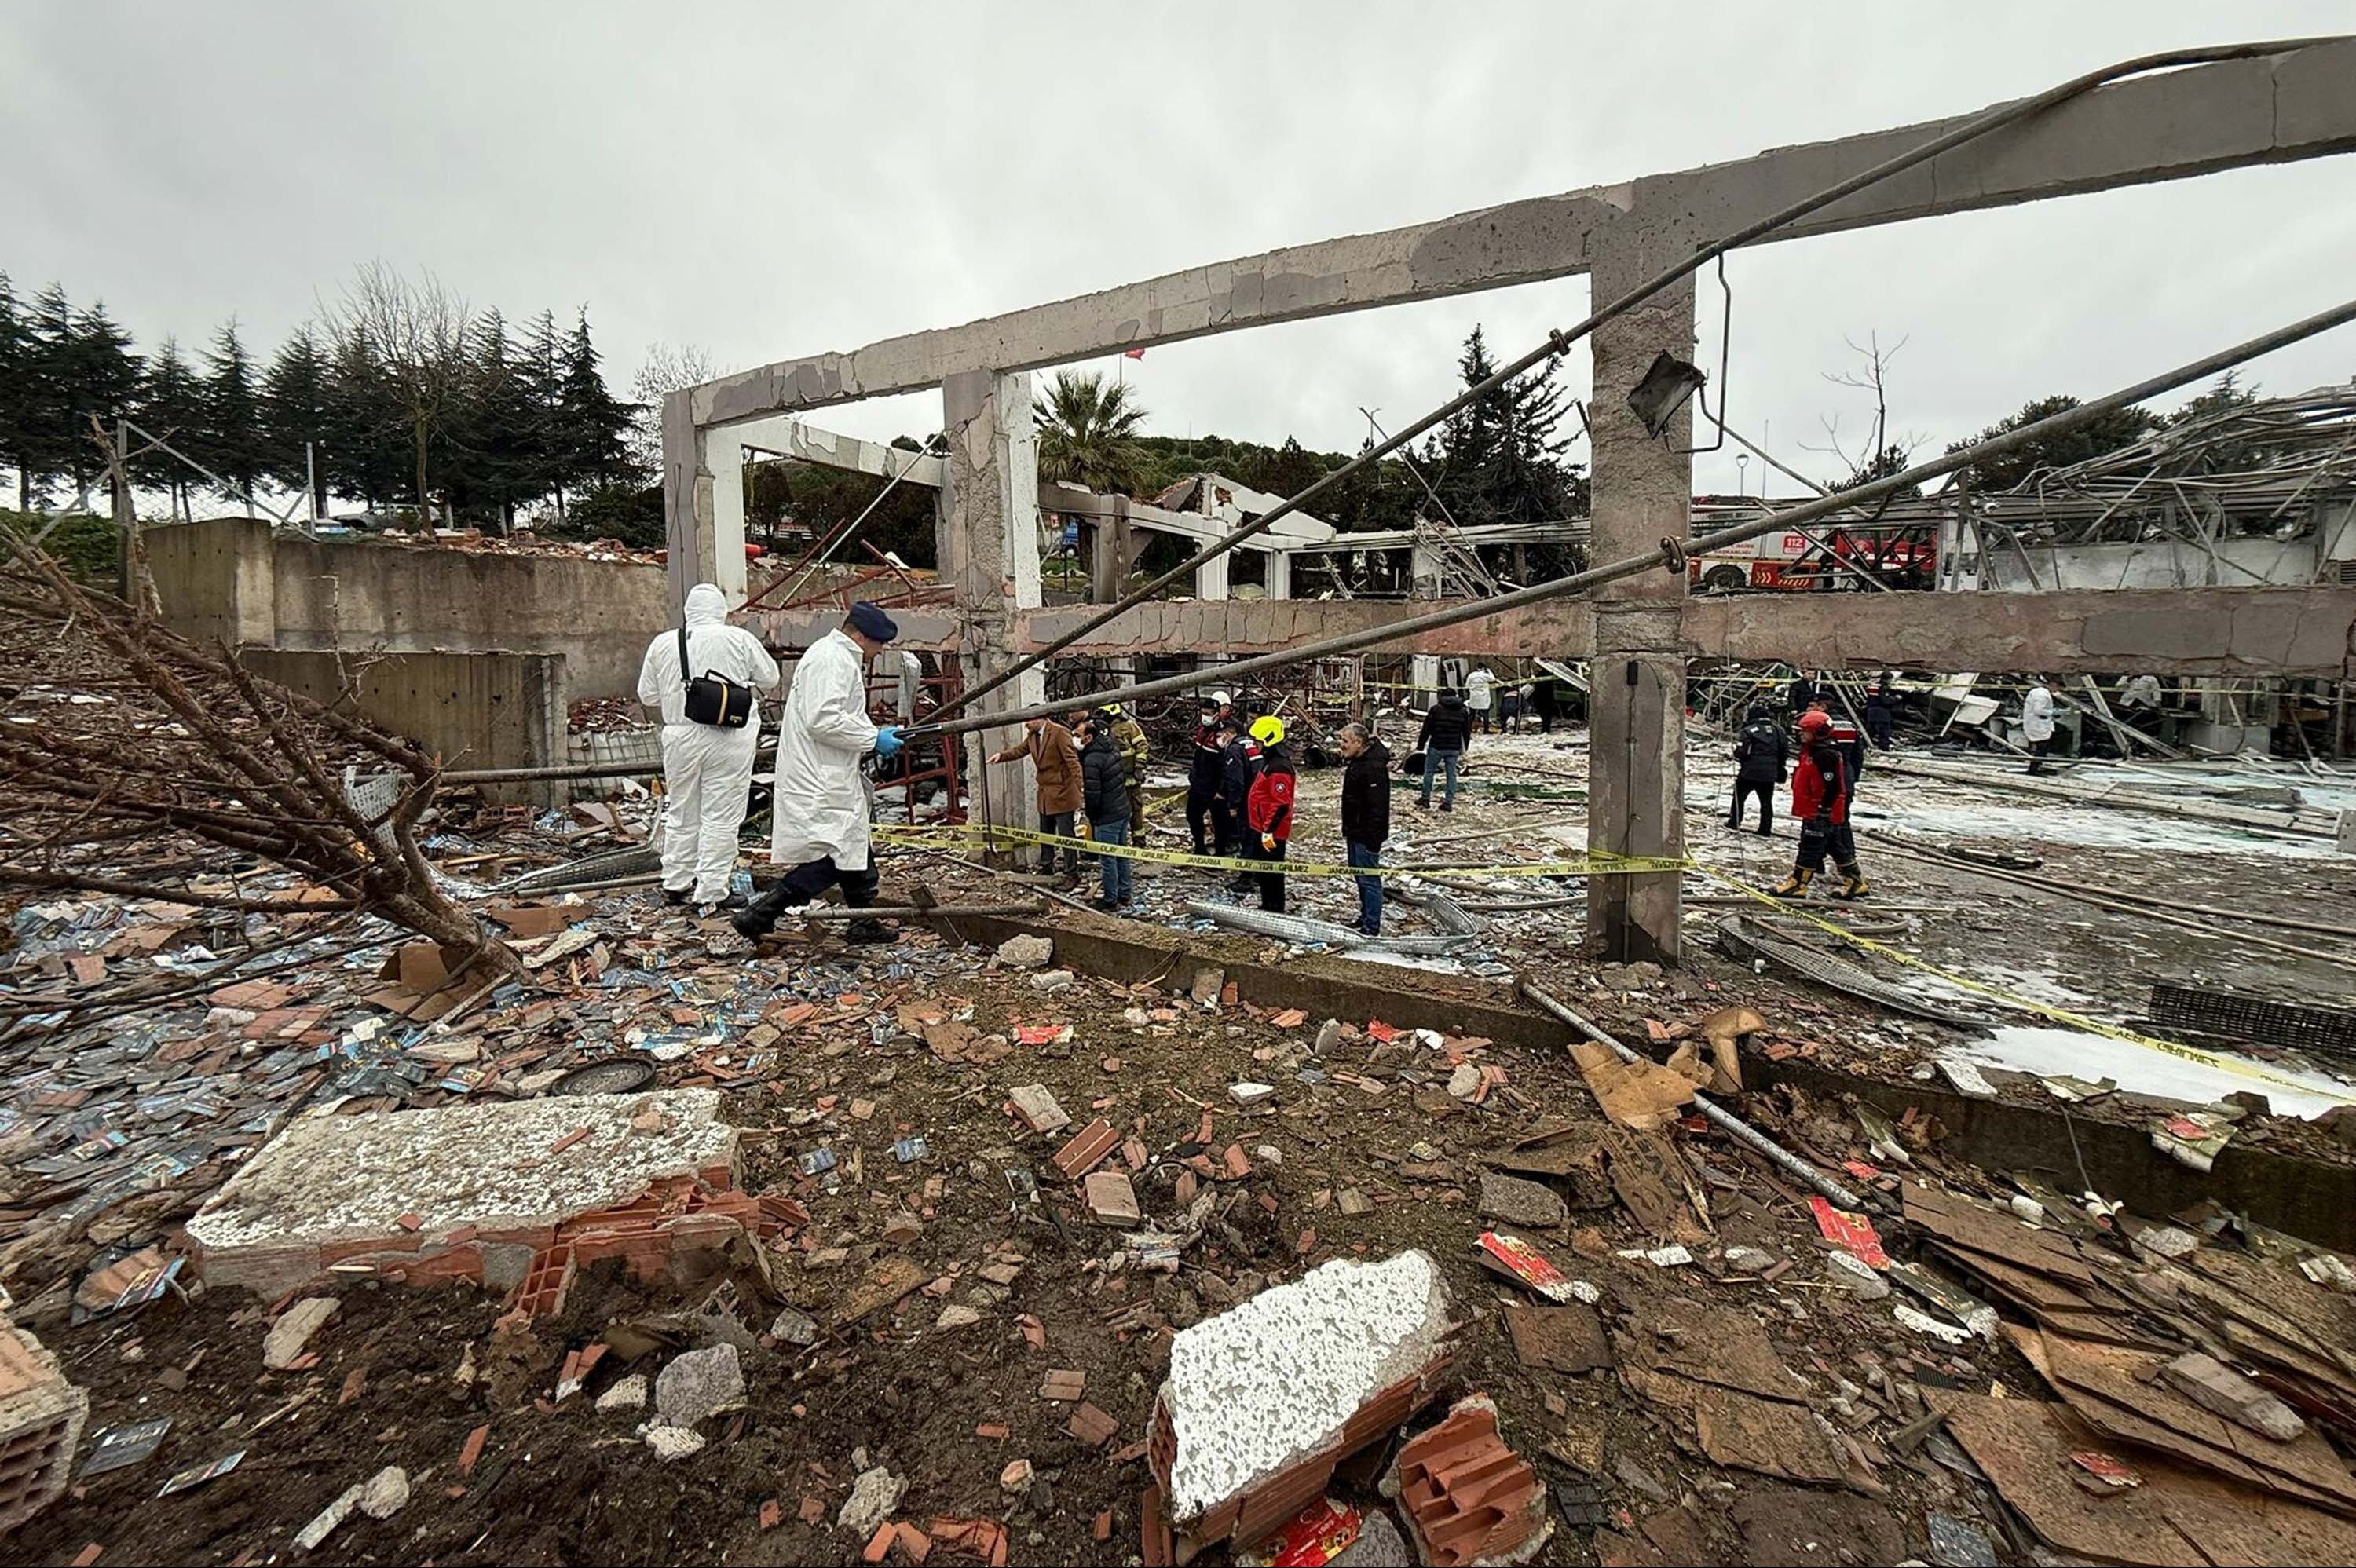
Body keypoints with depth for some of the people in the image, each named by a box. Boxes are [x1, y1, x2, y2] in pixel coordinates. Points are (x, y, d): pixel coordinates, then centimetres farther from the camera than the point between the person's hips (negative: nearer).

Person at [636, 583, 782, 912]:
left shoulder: (662, 644, 4)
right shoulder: (741, 640, -6)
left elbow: (647, 695, 10)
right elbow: (771, 679, 4)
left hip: (680, 737, 4)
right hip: (729, 740, -3)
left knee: (681, 814, 17)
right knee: (721, 817, 2)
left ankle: (676, 885, 27)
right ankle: (712, 892, 5)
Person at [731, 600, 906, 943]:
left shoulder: (841, 657, 19)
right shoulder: (831, 660, -16)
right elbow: (823, 720, -25)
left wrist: (874, 739, 12)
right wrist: (873, 738, -18)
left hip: (831, 777, 11)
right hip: (819, 782, -11)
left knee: (854, 848, 16)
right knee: (835, 855, -11)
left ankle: (863, 924, 27)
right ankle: (758, 915, -7)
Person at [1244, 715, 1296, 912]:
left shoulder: (1279, 768, -21)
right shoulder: (1270, 761, 13)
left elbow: (1281, 804, -25)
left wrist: (1268, 830, -24)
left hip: (1271, 832, -11)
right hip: (1262, 828, 11)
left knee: (1271, 872, -1)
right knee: (1263, 871, 19)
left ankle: (1275, 910, 8)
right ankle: (1267, 906, 32)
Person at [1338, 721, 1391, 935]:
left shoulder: (1374, 768, -22)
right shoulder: (1356, 762, 11)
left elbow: (1377, 808, -24)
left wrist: (1373, 840, -24)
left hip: (1367, 836, -10)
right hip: (1355, 833, 10)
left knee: (1369, 879, -3)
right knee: (1360, 877, 18)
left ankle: (1372, 927, 5)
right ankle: (1365, 918, 30)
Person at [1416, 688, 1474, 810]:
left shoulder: (1436, 709, -6)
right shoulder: (1464, 711, 7)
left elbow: (1426, 729, -6)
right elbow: (1467, 732, 13)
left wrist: (1421, 745, 1)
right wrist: (1464, 748, 22)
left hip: (1436, 747, -3)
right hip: (1454, 749, 3)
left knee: (1429, 772, 10)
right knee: (1451, 774, 8)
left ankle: (1425, 799, 13)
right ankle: (1449, 802, 7)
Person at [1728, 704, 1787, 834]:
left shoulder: (1748, 730, -11)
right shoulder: (1778, 730, 6)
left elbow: (1740, 751, -15)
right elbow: (1785, 750, 10)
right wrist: (1779, 767, 22)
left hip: (1750, 772, -4)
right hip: (1770, 773, 4)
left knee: (1739, 796, 11)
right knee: (1766, 800, 10)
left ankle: (1734, 822, 14)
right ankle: (1766, 827, 10)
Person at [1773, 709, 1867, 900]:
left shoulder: (1826, 756, -19)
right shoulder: (1811, 751, 13)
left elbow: (1832, 787, -21)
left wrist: (1824, 809, -20)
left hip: (1820, 813, -11)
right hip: (1813, 811, 11)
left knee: (1809, 848, -6)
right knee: (1837, 848, 16)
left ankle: (1798, 885, -2)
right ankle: (1855, 882, 25)